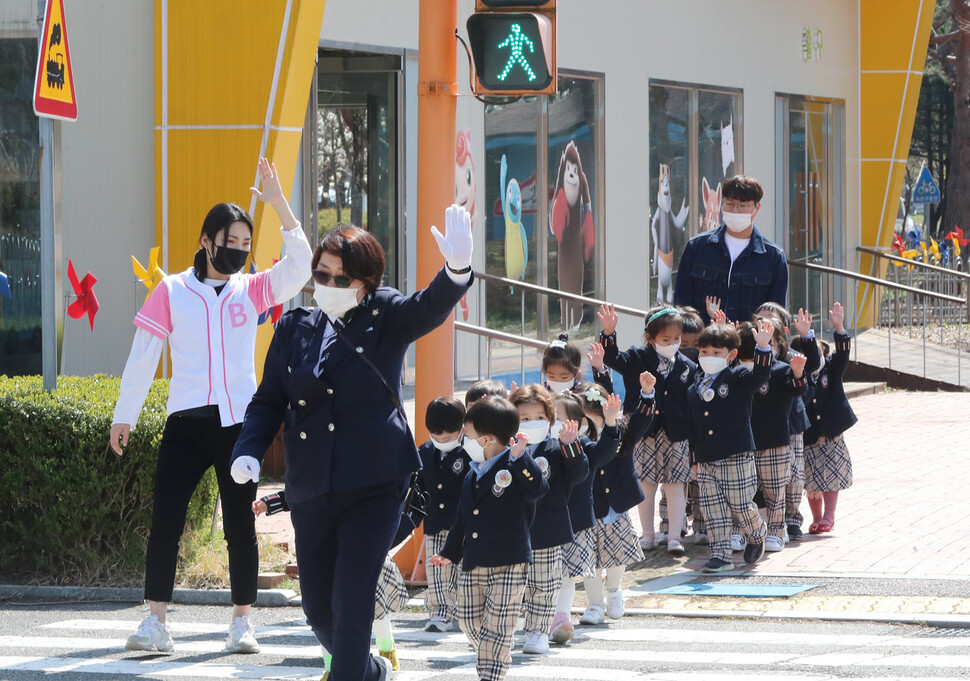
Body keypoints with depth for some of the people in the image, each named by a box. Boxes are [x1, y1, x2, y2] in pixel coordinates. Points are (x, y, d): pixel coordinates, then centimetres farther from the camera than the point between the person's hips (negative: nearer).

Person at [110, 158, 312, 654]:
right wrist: (124, 415, 5)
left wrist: (279, 204, -15)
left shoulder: (251, 291, 8)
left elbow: (298, 265, -8)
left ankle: (242, 622, 12)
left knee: (240, 526, 3)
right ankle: (156, 621, -5)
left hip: (239, 424, 1)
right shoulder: (172, 291, 4)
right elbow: (142, 356, 6)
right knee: (165, 521, -8)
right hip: (185, 423, -1)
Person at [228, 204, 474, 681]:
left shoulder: (386, 317, 1)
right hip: (310, 489, 4)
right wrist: (248, 452, -8)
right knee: (318, 610, 13)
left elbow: (430, 307, -19)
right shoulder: (294, 328, 10)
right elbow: (269, 401, 11)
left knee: (352, 602, -12)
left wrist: (457, 268, -41)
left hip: (374, 485, -4)